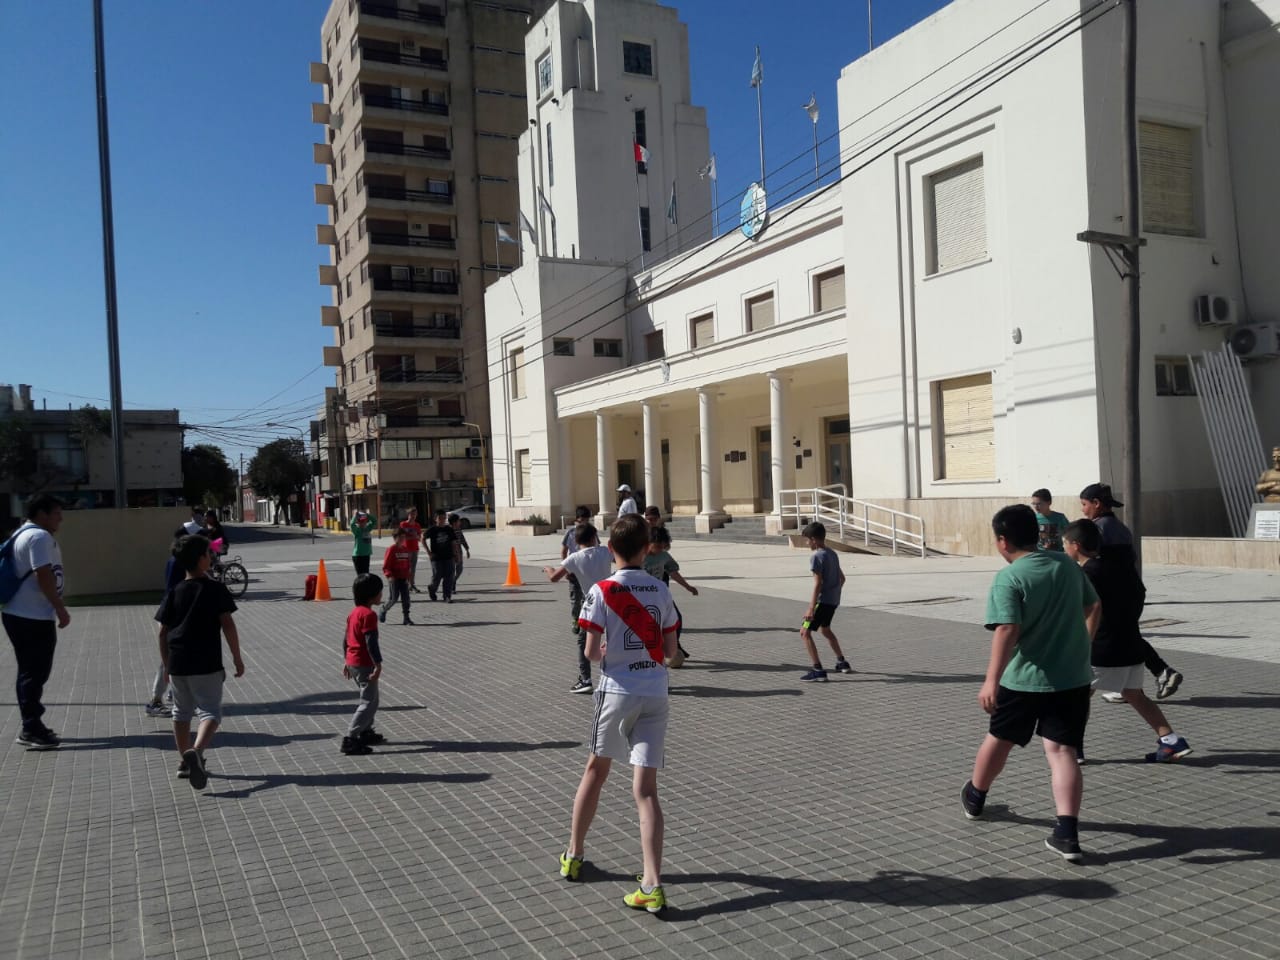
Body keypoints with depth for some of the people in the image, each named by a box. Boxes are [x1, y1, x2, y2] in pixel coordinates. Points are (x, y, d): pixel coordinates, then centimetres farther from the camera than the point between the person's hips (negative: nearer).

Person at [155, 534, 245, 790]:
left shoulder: (174, 593, 7)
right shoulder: (215, 590, -6)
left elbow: (163, 633, 8)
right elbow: (227, 625, -11)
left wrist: (167, 664, 17)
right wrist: (237, 658, -4)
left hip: (177, 664, 5)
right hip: (206, 664, -5)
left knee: (182, 712, 20)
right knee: (210, 712, -2)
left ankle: (185, 761, 27)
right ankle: (196, 750, -27)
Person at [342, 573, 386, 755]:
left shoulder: (354, 613, 11)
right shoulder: (369, 614, -18)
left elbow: (346, 639, 16)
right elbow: (371, 642, -23)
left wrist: (346, 661, 23)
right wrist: (378, 664, -22)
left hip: (352, 662, 10)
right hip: (364, 664, -10)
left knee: (370, 699, 21)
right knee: (369, 702, -6)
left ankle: (366, 732, 29)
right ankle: (350, 740, -9)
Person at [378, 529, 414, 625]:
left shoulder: (406, 549, 8)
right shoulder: (391, 549, -9)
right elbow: (386, 566, -10)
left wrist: (407, 576, 7)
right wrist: (389, 576, -22)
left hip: (404, 578, 5)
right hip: (394, 579, -5)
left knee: (406, 598, 2)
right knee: (393, 598, -3)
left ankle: (406, 618, 7)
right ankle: (382, 612, 21)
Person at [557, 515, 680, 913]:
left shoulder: (602, 591, -10)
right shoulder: (661, 592, 1)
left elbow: (592, 653, -12)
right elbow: (670, 650, 5)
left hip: (617, 690, -2)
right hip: (655, 693, 2)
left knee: (596, 770, 20)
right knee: (645, 789, 0)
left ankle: (573, 856, 35)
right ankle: (652, 885, -9)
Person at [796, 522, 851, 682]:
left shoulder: (816, 556, -16)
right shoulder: (832, 553, 12)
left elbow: (818, 583, -21)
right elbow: (842, 577, 19)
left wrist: (811, 608, -21)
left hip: (823, 600, -9)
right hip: (834, 600, 9)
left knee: (805, 632, -7)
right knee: (824, 629, 30)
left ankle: (818, 671, -13)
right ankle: (842, 663, 39)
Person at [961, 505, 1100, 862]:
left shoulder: (1008, 578, -17)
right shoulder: (1067, 564, 4)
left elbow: (1007, 631, -28)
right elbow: (1093, 607, 17)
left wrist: (992, 680, -31)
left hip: (1023, 679, -4)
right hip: (1073, 676, 4)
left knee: (999, 739, 16)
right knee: (1062, 750, 0)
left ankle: (974, 797, 39)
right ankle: (1067, 832, -12)